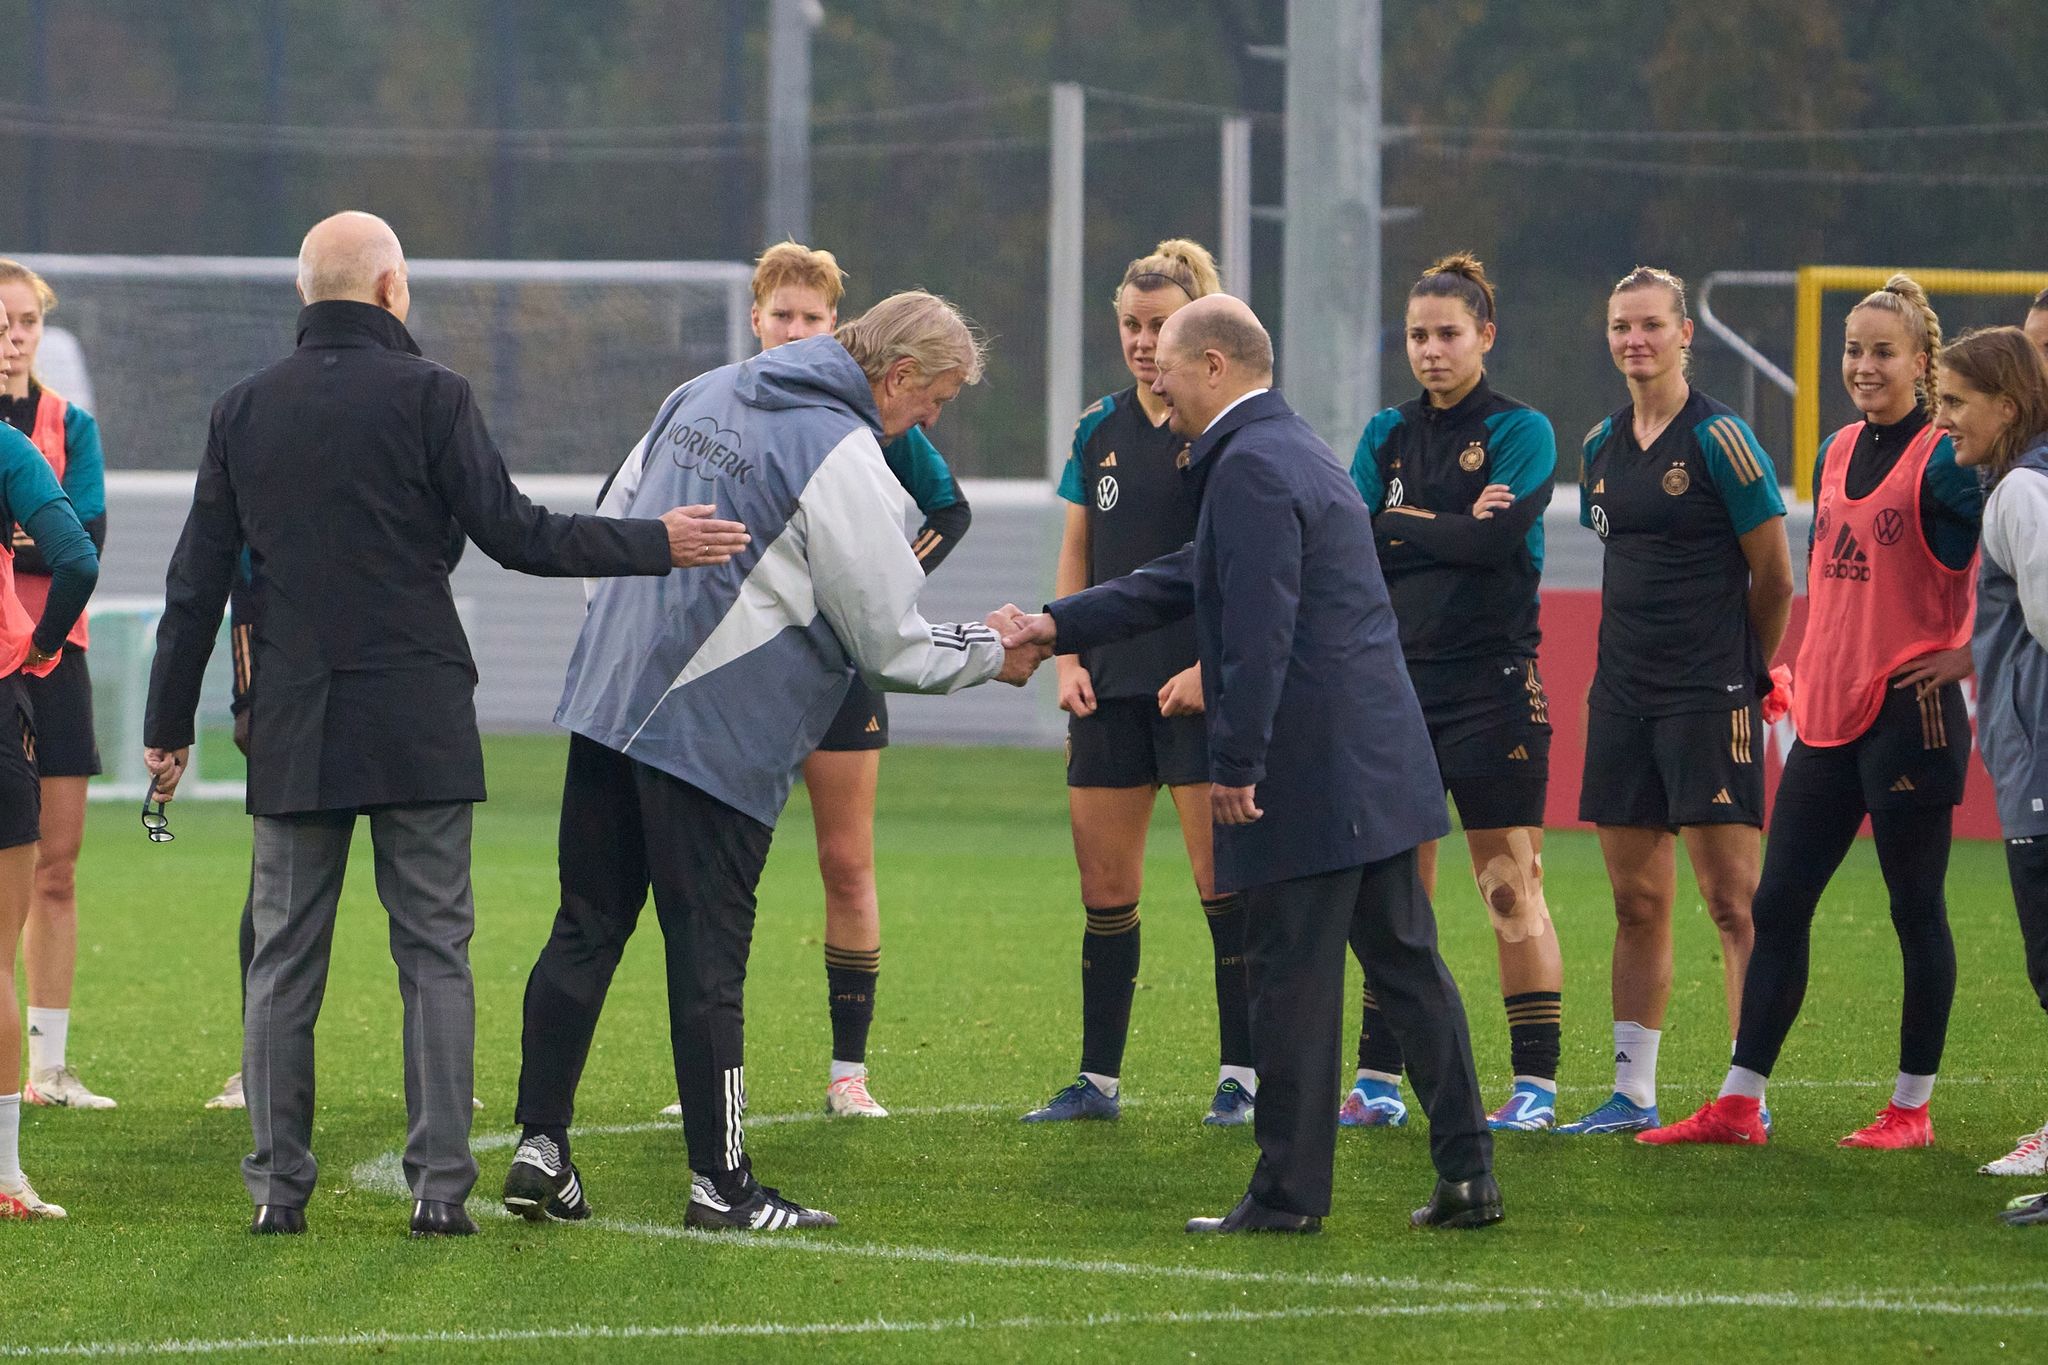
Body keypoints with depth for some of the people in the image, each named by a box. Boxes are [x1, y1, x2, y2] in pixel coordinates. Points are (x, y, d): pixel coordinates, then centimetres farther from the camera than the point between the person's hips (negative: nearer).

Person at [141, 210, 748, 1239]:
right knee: (434, 955, 2)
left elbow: (198, 582, 10)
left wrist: (170, 723, 17)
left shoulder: (244, 411, 7)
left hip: (292, 730, 3)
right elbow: (513, 534, -9)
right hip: (418, 724, -3)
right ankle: (440, 1183, -4)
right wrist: (655, 545, -1)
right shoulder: (426, 394, -5)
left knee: (283, 960, 7)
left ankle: (278, 1184, 4)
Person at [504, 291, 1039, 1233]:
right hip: (714, 729, -8)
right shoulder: (846, 462, -11)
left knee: (586, 927, 11)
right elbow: (892, 646, -7)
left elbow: (608, 521, 21)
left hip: (606, 698, 8)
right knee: (708, 953, -2)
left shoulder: (706, 395, 13)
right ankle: (721, 1182, 3)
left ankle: (540, 1146, 11)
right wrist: (992, 657, 10)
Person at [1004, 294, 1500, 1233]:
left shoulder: (1251, 467, -14)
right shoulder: (1295, 451, 20)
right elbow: (1186, 583, 25)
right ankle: (1466, 1172, 10)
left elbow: (1258, 631, -21)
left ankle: (1289, 1192, 2)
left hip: (1310, 768, -10)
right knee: (1406, 963, 11)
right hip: (1379, 758, 10)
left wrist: (1235, 765, -18)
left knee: (1291, 980, -3)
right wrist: (1054, 627, 21)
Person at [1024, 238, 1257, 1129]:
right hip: (1113, 686, 6)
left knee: (1222, 880, -5)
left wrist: (1212, 666, -15)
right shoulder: (1102, 429, 12)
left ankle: (1243, 1073, 3)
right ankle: (1099, 1080, 12)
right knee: (1104, 886, 6)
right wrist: (1068, 659, 5)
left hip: (1203, 687, -6)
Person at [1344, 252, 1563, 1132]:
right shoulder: (1389, 435, 13)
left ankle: (1535, 1083, 0)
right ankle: (1378, 1080, 8)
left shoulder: (1521, 432, -2)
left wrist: (1400, 528, -5)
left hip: (1492, 682, -5)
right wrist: (1451, 530, -10)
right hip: (1398, 678, 5)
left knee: (1511, 887, -3)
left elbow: (1494, 540, -16)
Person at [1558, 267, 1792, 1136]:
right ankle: (1632, 1095, 13)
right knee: (1636, 901, 9)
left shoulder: (1719, 438, -8)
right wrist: (1633, 658, 16)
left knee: (1733, 899, -7)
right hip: (1623, 699, 7)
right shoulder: (1602, 446, 12)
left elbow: (1773, 574, -4)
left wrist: (1744, 673, 5)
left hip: (1710, 702, -7)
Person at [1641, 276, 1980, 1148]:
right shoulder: (1837, 454, 12)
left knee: (1915, 907, 1)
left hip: (1910, 714, -8)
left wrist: (1969, 655, -13)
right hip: (1830, 710, 8)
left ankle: (1913, 1106, 10)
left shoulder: (1943, 461, -11)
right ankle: (1739, 1102, 9)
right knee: (1778, 902, 6)